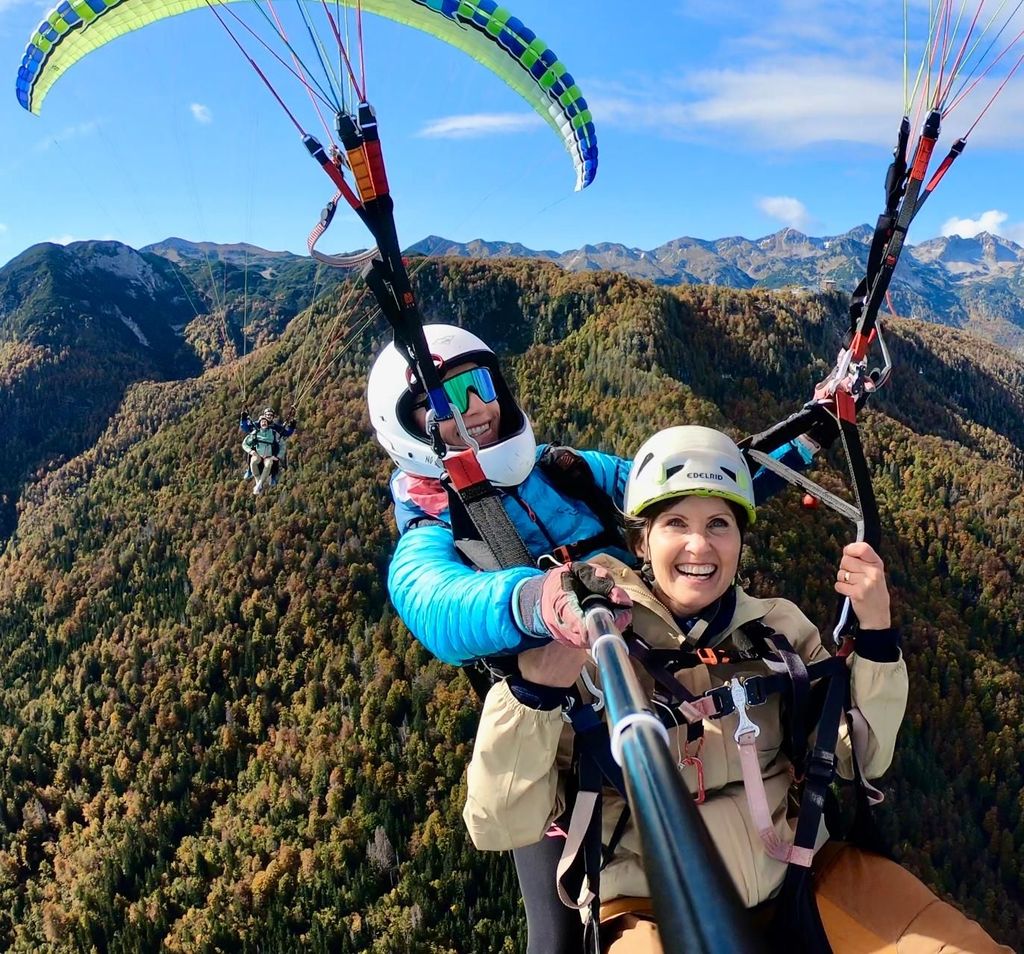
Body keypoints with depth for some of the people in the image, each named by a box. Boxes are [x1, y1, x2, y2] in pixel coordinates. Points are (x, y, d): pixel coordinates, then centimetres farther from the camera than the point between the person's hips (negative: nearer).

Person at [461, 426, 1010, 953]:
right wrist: (534, 690, -30)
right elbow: (501, 827, -13)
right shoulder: (590, 644, -9)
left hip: (805, 876, 4)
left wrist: (875, 633, -9)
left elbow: (860, 760, 3)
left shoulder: (777, 627, 4)